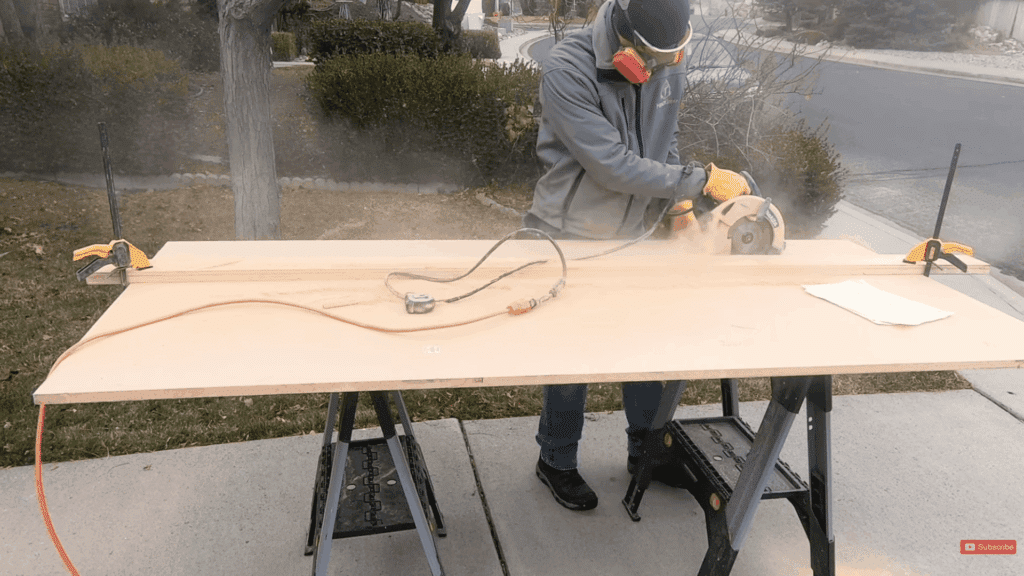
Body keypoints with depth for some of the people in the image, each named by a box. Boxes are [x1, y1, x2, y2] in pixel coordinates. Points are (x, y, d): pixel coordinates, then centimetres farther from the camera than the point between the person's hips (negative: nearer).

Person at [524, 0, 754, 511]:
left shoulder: (667, 64, -5)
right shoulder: (566, 71, -25)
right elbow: (615, 167, -29)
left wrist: (677, 202, 0)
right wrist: (701, 181, -24)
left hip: (638, 232, 6)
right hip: (573, 237, -6)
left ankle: (646, 448, 38)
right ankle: (556, 462, 30)